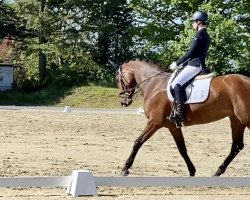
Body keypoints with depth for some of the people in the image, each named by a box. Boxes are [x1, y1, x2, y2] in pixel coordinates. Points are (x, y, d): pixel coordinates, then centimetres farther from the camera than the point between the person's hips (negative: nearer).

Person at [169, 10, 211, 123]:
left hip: (195, 65, -11)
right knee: (177, 83, 19)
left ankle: (180, 113, -33)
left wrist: (177, 63, -9)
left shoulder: (200, 34, -10)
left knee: (176, 84, -23)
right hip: (199, 64, 11)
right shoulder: (206, 36, 21)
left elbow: (191, 52, -15)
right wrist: (181, 63, 21)